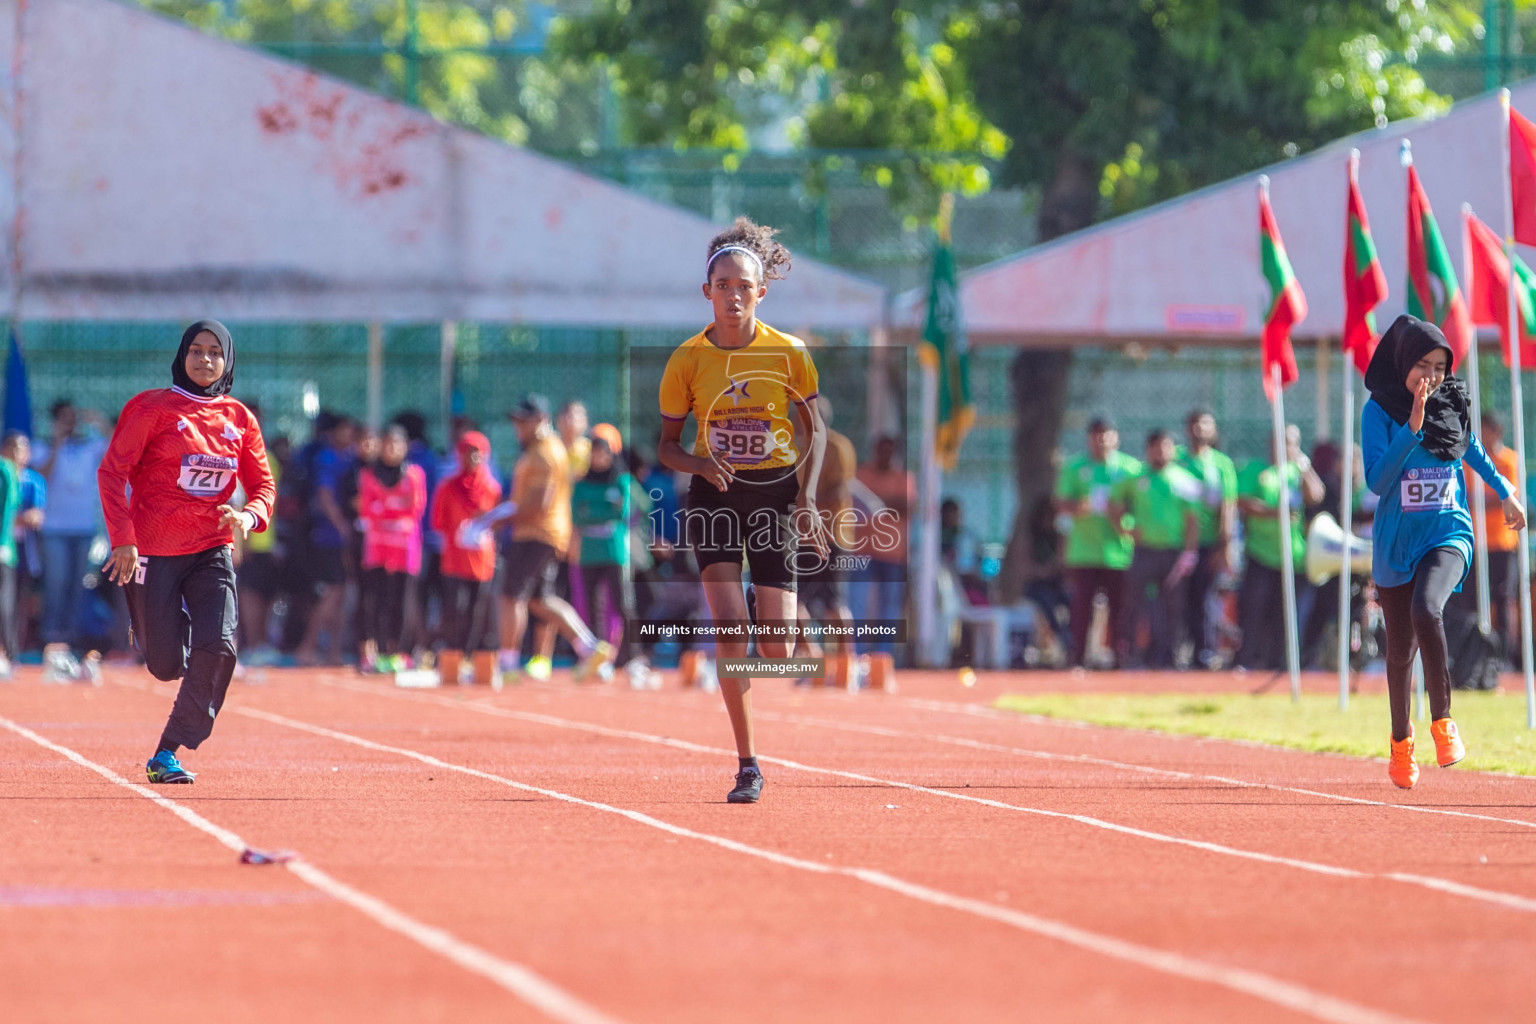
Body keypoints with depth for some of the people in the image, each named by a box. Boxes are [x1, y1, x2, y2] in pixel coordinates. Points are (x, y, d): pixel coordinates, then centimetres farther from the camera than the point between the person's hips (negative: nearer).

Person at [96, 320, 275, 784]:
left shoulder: (239, 418, 8)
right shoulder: (152, 407, -4)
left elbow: (263, 485, 11)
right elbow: (113, 471, -7)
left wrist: (248, 516, -13)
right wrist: (123, 538, -18)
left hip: (212, 550, 3)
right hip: (153, 550, -3)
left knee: (218, 648, -18)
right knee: (167, 665, -2)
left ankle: (168, 754, -7)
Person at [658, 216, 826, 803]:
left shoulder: (789, 353, -2)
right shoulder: (687, 359, -1)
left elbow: (815, 432, 6)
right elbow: (666, 446, 5)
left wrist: (807, 499, -6)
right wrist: (703, 465, -16)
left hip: (775, 493, 0)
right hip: (715, 496, 0)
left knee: (777, 646, -6)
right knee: (730, 625, -18)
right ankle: (747, 765, -10)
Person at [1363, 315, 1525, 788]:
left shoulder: (1452, 405, 3)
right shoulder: (1379, 410, -7)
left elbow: (1474, 452, 24)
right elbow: (1377, 480, -18)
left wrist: (1505, 492, 33)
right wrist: (1412, 428, -25)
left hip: (1448, 534, 0)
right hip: (1396, 545, 0)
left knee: (1426, 608, -30)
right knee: (1401, 650, 9)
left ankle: (1442, 721, -17)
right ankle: (1401, 741, 33)